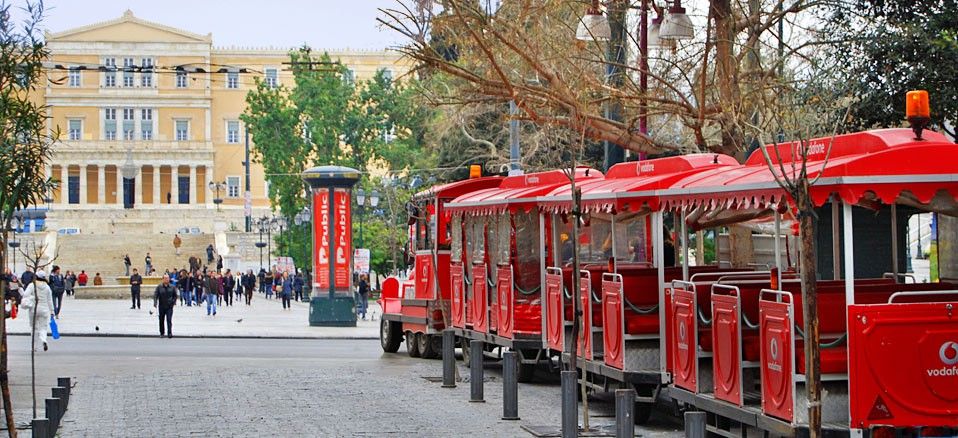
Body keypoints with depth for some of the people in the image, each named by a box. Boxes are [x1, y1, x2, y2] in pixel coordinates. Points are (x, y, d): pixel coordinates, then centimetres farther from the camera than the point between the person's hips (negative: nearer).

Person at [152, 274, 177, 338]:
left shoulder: (172, 287, 2)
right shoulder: (159, 287, -2)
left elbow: (175, 295, 14)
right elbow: (155, 295, -8)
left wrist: (173, 302, 1)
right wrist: (155, 303, -20)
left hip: (169, 307, -1)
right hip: (161, 306, 1)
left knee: (169, 320, -11)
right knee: (161, 320, 11)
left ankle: (169, 333, -13)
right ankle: (162, 333, 24)